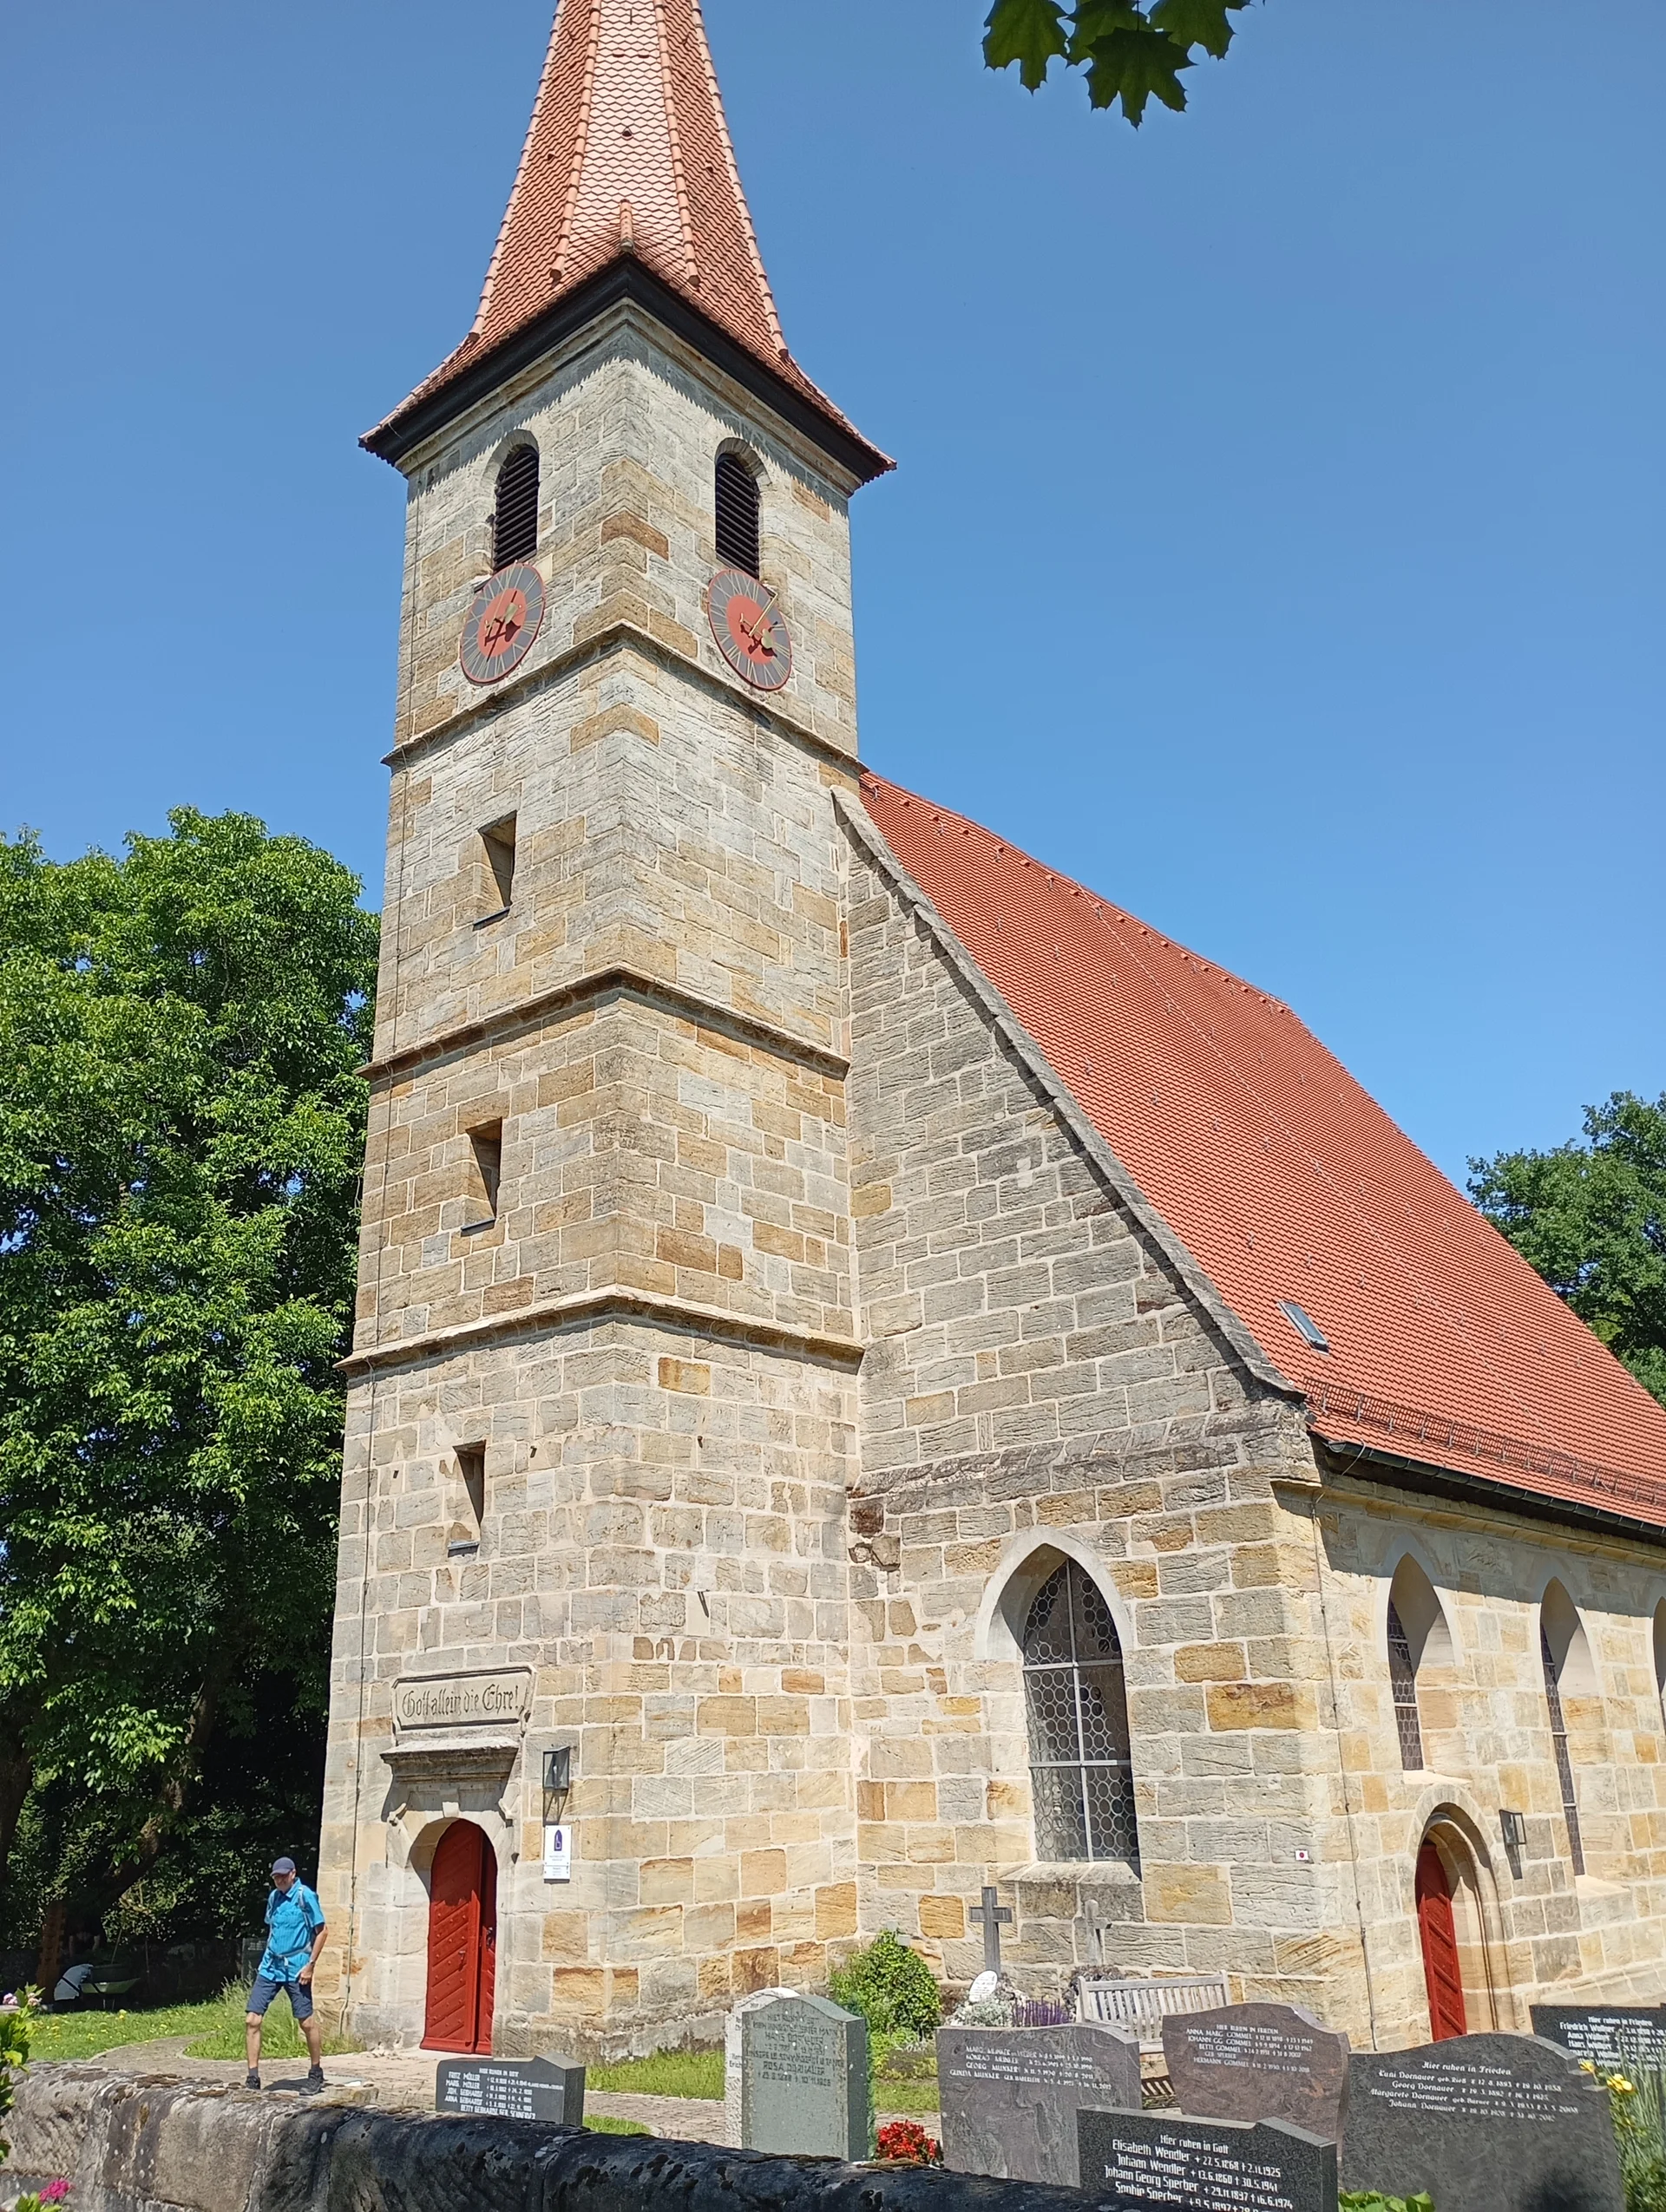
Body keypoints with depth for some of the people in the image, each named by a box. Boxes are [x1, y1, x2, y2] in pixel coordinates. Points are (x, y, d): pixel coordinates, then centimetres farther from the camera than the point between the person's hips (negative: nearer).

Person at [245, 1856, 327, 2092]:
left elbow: (322, 1931, -9)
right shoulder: (273, 1897, 10)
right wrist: (269, 1958, 16)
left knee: (307, 2022, 1)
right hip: (270, 1966, 6)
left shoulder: (304, 1896, -10)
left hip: (295, 1968, -6)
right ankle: (253, 2077, 6)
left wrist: (310, 1965, -13)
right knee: (252, 2019, -3)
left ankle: (317, 2073, 19)